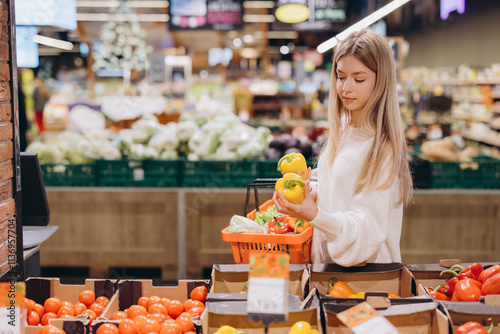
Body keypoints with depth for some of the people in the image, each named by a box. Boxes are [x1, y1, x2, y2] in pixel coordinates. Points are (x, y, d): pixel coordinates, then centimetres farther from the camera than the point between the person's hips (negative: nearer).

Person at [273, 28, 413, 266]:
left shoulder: (383, 147, -14)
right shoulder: (342, 130, 8)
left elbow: (369, 226, -17)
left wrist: (315, 215, -30)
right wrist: (311, 192, 3)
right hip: (329, 260, 6)